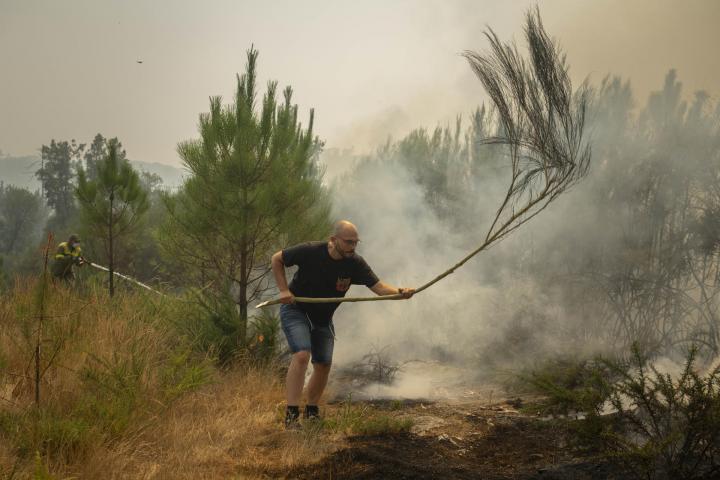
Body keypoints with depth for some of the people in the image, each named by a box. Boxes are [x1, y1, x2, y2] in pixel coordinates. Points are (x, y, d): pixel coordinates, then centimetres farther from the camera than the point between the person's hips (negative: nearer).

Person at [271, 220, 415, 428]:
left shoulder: (355, 264, -15)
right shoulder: (310, 252, -24)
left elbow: (379, 287, -22)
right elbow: (276, 259, -10)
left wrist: (400, 292, -42)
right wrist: (284, 289, -17)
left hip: (322, 318, 5)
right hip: (295, 310, -5)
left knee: (323, 365, 6)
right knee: (302, 354, -24)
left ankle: (312, 411, 28)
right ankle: (291, 414, -25)